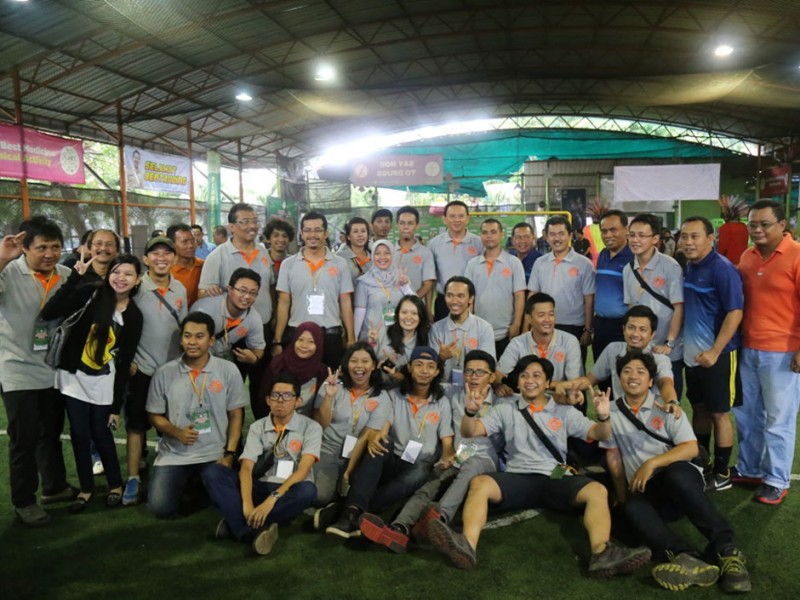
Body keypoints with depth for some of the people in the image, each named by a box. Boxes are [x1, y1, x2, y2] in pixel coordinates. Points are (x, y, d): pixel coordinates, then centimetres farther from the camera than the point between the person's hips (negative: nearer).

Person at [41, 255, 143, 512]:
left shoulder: (133, 315, -5)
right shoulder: (91, 294, -9)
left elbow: (125, 362, -2)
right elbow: (48, 313, -22)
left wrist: (117, 406, -2)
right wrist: (75, 277, -27)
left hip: (103, 383, 0)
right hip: (74, 377, 0)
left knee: (101, 434, 7)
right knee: (80, 435, 7)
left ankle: (115, 485, 29)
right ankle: (86, 488, 27)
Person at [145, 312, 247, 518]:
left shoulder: (228, 371, -5)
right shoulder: (165, 373, -3)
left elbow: (236, 415, 0)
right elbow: (154, 415, 5)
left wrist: (229, 454, -8)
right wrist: (177, 433, -14)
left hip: (215, 454, -1)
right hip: (174, 455, 1)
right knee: (160, 507, -13)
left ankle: (202, 484, 19)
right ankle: (187, 482, 22)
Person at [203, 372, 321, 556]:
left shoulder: (311, 427, -3)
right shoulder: (257, 427, 5)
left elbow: (303, 470, -16)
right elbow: (246, 468, -8)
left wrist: (272, 499, -29)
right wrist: (247, 504, -27)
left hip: (289, 493, -2)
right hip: (260, 488, 2)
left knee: (307, 490, -37)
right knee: (213, 472, -18)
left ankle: (235, 525, -29)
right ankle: (252, 532, -37)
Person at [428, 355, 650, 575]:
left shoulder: (565, 412, 16)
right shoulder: (505, 410, 15)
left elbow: (600, 435, 9)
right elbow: (469, 432, 6)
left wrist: (603, 417, -15)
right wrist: (470, 412, -18)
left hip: (556, 480, 1)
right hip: (517, 478, -1)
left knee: (597, 490, -27)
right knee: (479, 483, -30)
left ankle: (602, 553, -47)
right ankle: (467, 545, -49)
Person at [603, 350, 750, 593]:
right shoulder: (612, 412, 8)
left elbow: (691, 448, -8)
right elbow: (614, 458, 11)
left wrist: (652, 463, -19)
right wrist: (622, 497, 7)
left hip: (681, 476, -1)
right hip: (646, 491, 2)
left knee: (675, 473, -38)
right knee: (632, 509, -33)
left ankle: (725, 549, -34)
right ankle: (688, 559, -54)